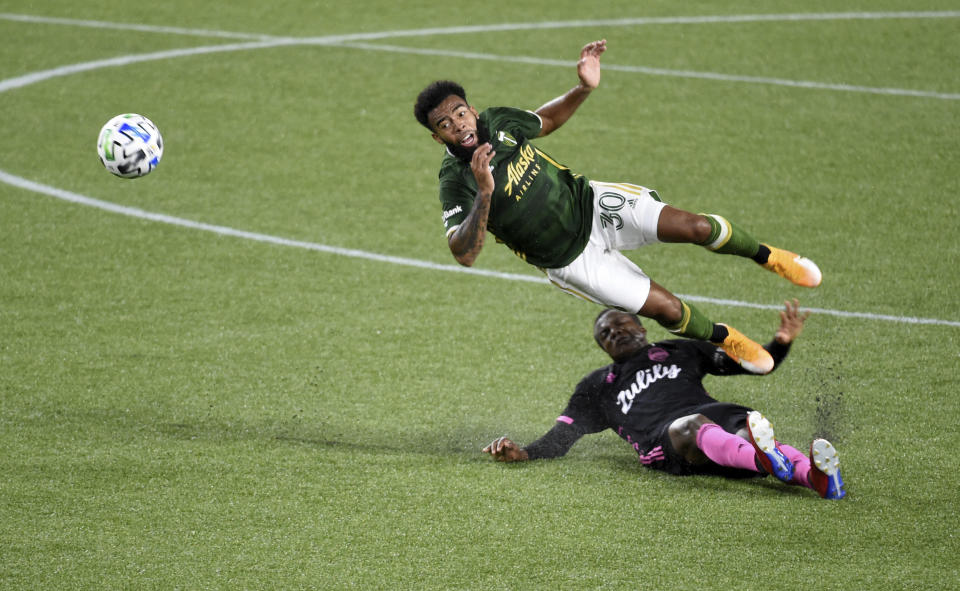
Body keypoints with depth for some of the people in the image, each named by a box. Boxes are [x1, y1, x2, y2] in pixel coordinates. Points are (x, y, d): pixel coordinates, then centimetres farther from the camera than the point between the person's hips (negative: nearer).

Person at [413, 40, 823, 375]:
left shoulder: (498, 121, -9)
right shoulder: (455, 183, -24)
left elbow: (544, 121, 14)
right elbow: (463, 253, -35)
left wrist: (583, 90, -3)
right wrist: (484, 194, -47)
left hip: (588, 203, 4)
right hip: (570, 258, -4)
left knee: (696, 226, -11)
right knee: (666, 308, -8)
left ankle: (767, 256, 19)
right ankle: (726, 339, 24)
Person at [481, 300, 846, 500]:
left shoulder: (678, 351, 36)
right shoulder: (597, 387, 37)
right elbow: (561, 439, 28)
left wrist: (781, 344, 9)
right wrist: (522, 454, 8)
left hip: (718, 415, 2)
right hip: (662, 439, -2)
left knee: (746, 438, -35)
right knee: (693, 427, -41)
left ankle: (816, 476, -67)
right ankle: (766, 460, -73)